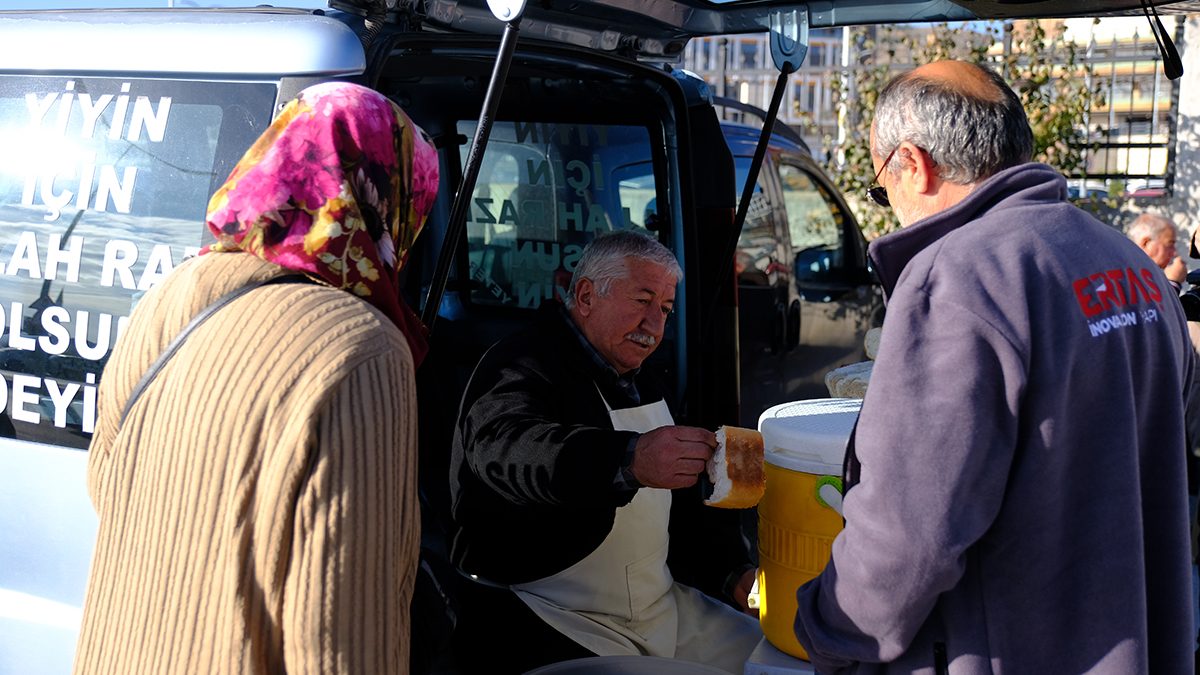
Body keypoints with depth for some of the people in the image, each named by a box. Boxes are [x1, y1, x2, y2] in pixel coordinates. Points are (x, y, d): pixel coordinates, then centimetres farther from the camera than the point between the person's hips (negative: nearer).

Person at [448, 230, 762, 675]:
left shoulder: (640, 385, 19)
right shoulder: (521, 368, -12)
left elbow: (684, 502, 25)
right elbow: (505, 448, -36)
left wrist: (736, 573, 7)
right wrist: (628, 461, -53)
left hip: (658, 605, 8)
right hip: (542, 617, -8)